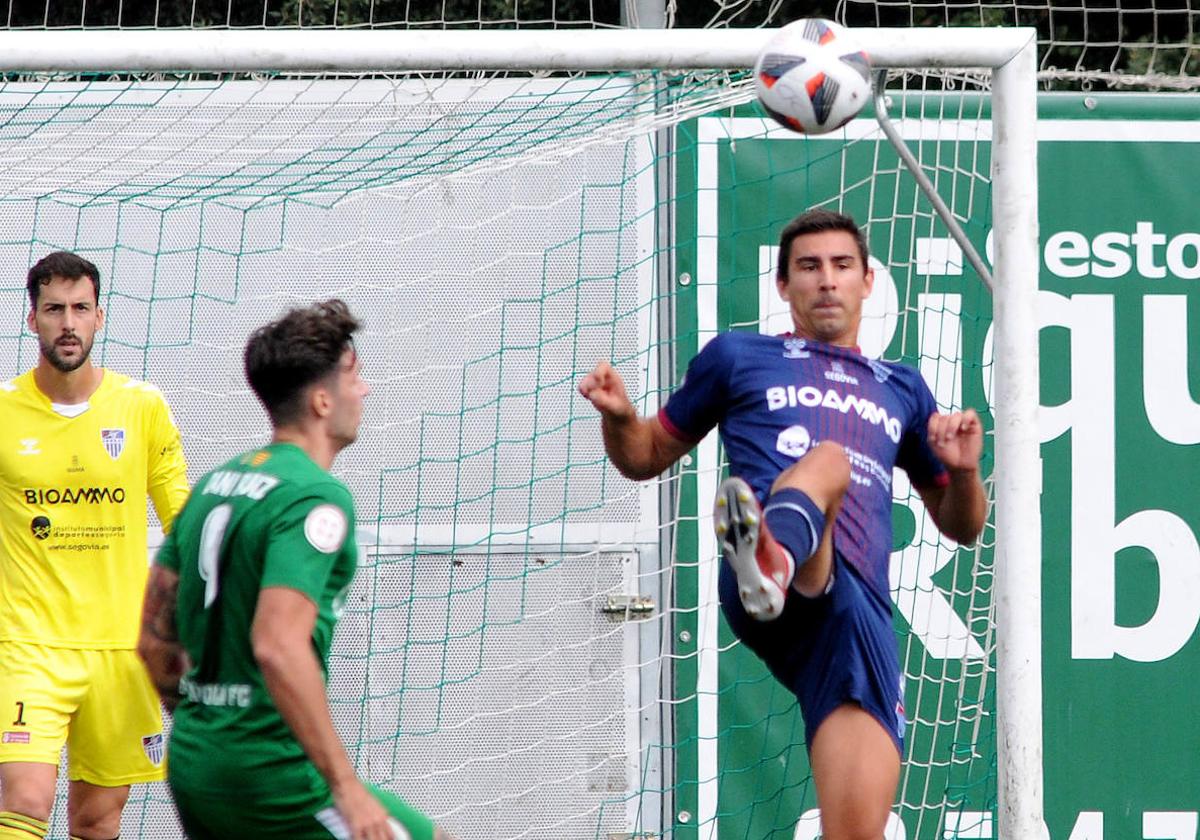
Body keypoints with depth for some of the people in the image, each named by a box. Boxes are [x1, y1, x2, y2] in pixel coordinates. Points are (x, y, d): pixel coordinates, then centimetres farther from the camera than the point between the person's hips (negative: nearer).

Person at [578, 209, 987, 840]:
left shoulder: (902, 390, 31)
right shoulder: (738, 357, 24)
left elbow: (961, 527, 33)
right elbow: (646, 457, 27)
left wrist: (964, 474, 10)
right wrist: (618, 417, 4)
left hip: (861, 613, 3)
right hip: (779, 605, -3)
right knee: (828, 458, -35)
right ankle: (769, 560, -68)